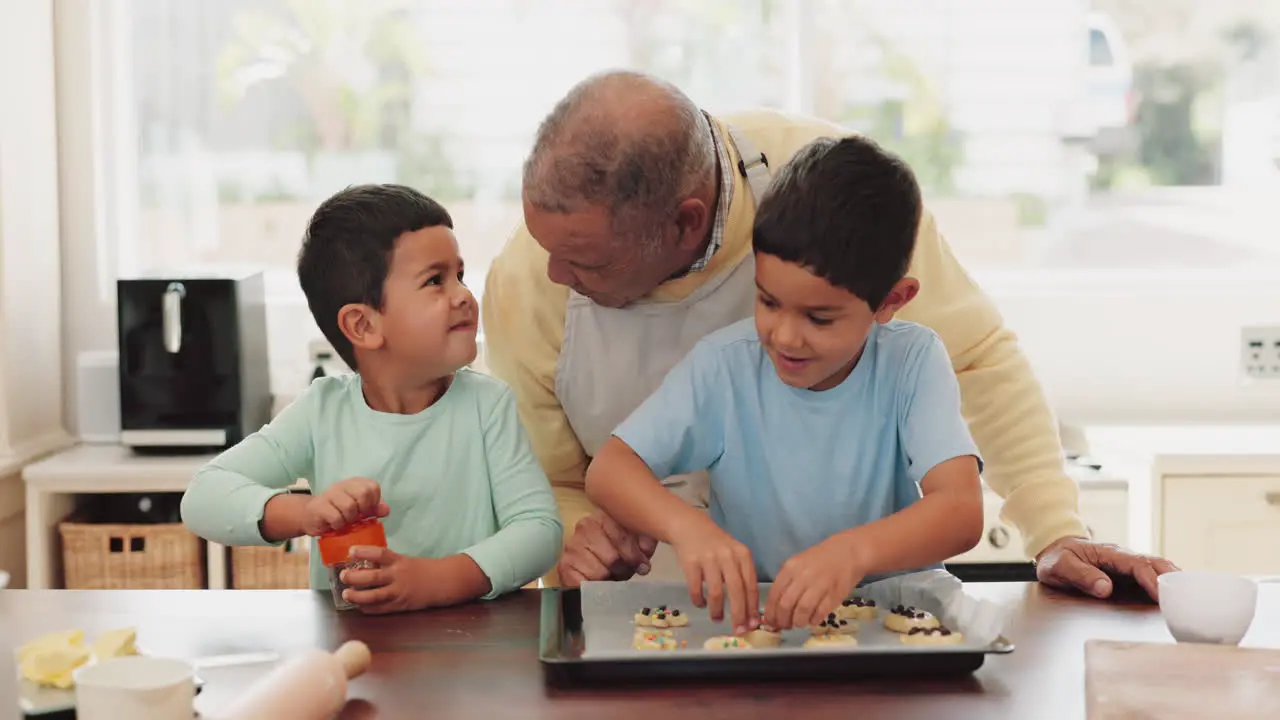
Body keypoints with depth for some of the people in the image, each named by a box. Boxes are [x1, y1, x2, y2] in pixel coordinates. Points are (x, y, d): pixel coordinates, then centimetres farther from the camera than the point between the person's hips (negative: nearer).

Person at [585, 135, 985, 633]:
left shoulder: (913, 361, -12)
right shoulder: (725, 364, -9)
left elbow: (962, 509, -22)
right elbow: (609, 470, -11)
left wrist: (855, 550, -42)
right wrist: (686, 526, -33)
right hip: (747, 614, 1)